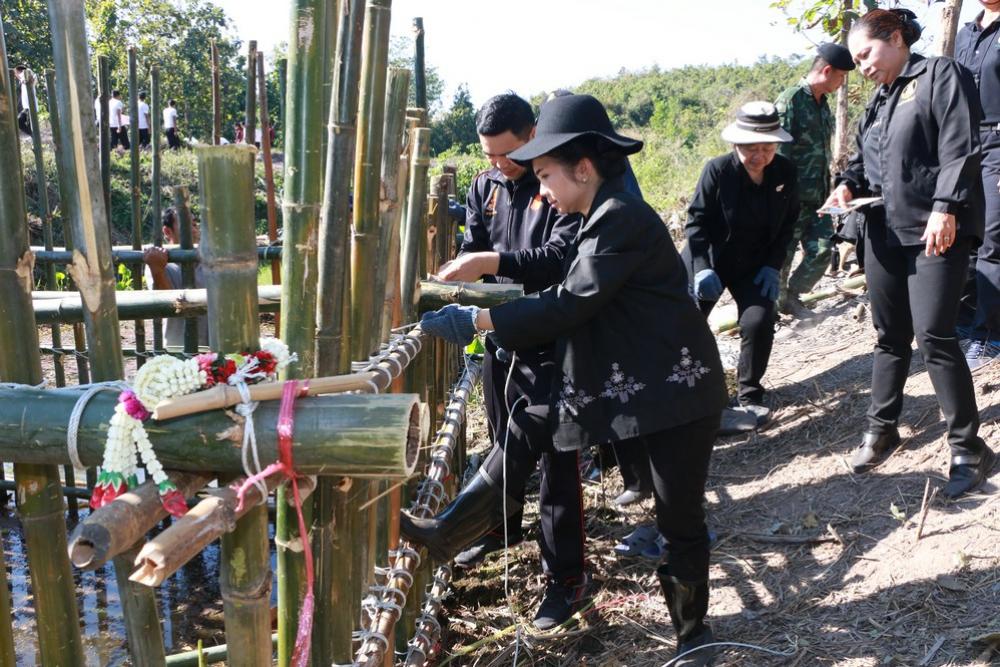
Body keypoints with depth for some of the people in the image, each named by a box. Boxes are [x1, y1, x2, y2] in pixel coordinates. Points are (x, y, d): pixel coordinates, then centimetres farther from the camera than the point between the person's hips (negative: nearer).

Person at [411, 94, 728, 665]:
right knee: (525, 430, 5)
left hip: (676, 388, -9)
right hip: (621, 380, 9)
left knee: (679, 521, 5)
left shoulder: (623, 218, -20)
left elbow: (570, 304, -25)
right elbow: (569, 292, 16)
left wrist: (479, 319, -22)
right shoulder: (603, 217, 10)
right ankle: (447, 530, 15)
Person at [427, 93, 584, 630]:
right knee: (504, 441, 22)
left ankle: (566, 574, 11)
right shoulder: (484, 186, 8)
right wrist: (459, 270, -15)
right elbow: (472, 248, 7)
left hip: (550, 343, -6)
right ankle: (503, 526, 45)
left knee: (556, 458, -1)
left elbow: (561, 256, -24)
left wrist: (493, 262, -33)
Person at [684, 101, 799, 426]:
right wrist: (703, 268, -24)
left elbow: (788, 223, 1)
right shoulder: (718, 169, -19)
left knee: (759, 323, -15)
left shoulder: (785, 172, -9)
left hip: (755, 266, 2)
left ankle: (750, 395, 4)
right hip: (708, 261, -2)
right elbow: (696, 220, -15)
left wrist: (773, 266, -8)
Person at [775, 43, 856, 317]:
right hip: (794, 197, -8)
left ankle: (791, 297, 21)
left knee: (822, 251, 4)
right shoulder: (790, 101, -13)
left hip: (818, 197, 8)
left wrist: (828, 190, 18)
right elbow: (778, 152, -17)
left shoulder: (822, 103, 13)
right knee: (783, 254, 2)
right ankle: (774, 303, 18)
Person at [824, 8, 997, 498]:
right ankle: (881, 429, 25)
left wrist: (945, 209, -23)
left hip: (936, 231, -7)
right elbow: (863, 159, 22)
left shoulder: (941, 75, -3)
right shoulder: (879, 100, 19)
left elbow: (960, 149, -13)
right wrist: (847, 184, 0)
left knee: (934, 337, -9)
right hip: (885, 232, 7)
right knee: (889, 336, 13)